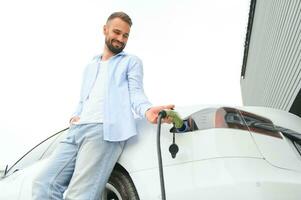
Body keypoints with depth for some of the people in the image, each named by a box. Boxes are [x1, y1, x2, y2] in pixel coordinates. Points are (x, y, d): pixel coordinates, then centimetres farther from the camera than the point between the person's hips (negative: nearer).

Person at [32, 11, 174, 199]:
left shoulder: (132, 61, 15)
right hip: (77, 130, 6)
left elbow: (135, 92, 0)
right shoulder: (90, 66, 32)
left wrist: (147, 110, -24)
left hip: (105, 130, -6)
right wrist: (74, 116, 9)